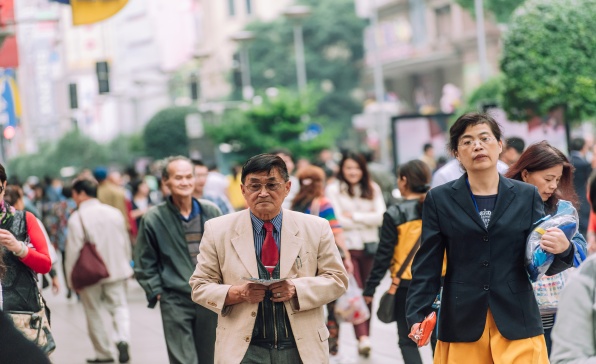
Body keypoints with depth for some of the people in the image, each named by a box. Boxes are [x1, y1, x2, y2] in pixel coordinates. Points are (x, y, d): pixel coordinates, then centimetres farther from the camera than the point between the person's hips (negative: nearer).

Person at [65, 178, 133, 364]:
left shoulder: (77, 218, -13)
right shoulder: (114, 213, 2)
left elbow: (73, 250, -14)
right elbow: (126, 244, 10)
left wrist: (72, 278, -4)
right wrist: (125, 266, 23)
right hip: (117, 270, 4)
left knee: (94, 314, 10)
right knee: (119, 306, 10)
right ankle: (123, 340, -16)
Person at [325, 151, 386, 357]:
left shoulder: (372, 189, 9)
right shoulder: (333, 189, -1)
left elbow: (381, 217, -2)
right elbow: (338, 220, -9)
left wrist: (354, 216, -9)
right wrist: (367, 220, -4)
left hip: (370, 247, 3)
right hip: (347, 247, -3)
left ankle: (364, 338, 17)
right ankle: (362, 338, -20)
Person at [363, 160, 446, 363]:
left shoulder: (395, 213, -8)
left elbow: (384, 255, -9)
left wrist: (370, 288, -3)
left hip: (406, 284, -3)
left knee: (408, 340, 7)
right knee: (439, 338, 15)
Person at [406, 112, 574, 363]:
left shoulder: (527, 196, 7)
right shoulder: (439, 199, 5)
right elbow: (427, 265, 2)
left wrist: (562, 249, -17)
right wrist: (418, 314, -10)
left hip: (517, 321, 1)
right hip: (461, 323, 0)